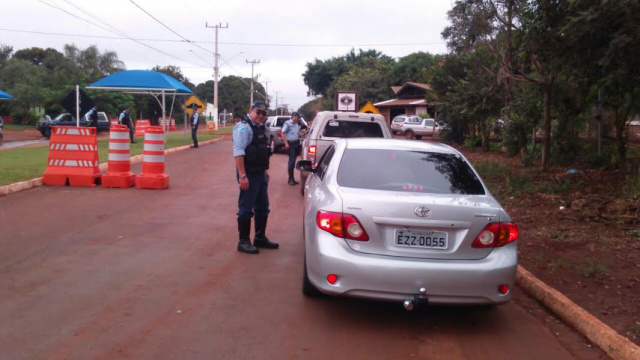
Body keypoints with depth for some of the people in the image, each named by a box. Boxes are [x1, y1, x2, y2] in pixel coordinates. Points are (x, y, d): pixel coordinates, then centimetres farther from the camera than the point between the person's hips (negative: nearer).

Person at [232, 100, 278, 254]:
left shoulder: (261, 128, 14)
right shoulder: (244, 127, -15)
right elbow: (238, 153, -23)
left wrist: (265, 170, 20)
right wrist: (242, 176, -28)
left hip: (260, 173, 9)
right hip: (249, 174, -9)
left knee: (263, 207, 16)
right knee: (246, 209, -2)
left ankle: (260, 238, 27)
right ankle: (243, 242, 7)